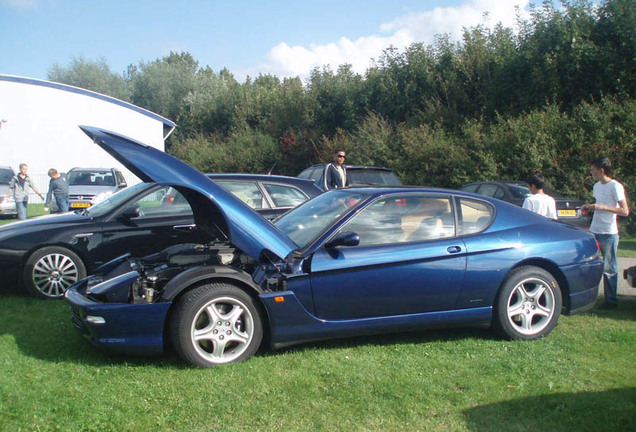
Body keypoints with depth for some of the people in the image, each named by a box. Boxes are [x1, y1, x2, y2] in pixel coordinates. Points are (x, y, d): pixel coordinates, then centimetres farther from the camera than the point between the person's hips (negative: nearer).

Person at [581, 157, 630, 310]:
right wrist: (589, 207, 6)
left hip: (609, 234, -7)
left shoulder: (615, 186, -10)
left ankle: (611, 300, 9)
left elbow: (625, 211, -15)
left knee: (609, 268, 0)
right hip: (594, 231, 7)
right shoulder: (597, 186, 14)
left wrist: (602, 207, -22)